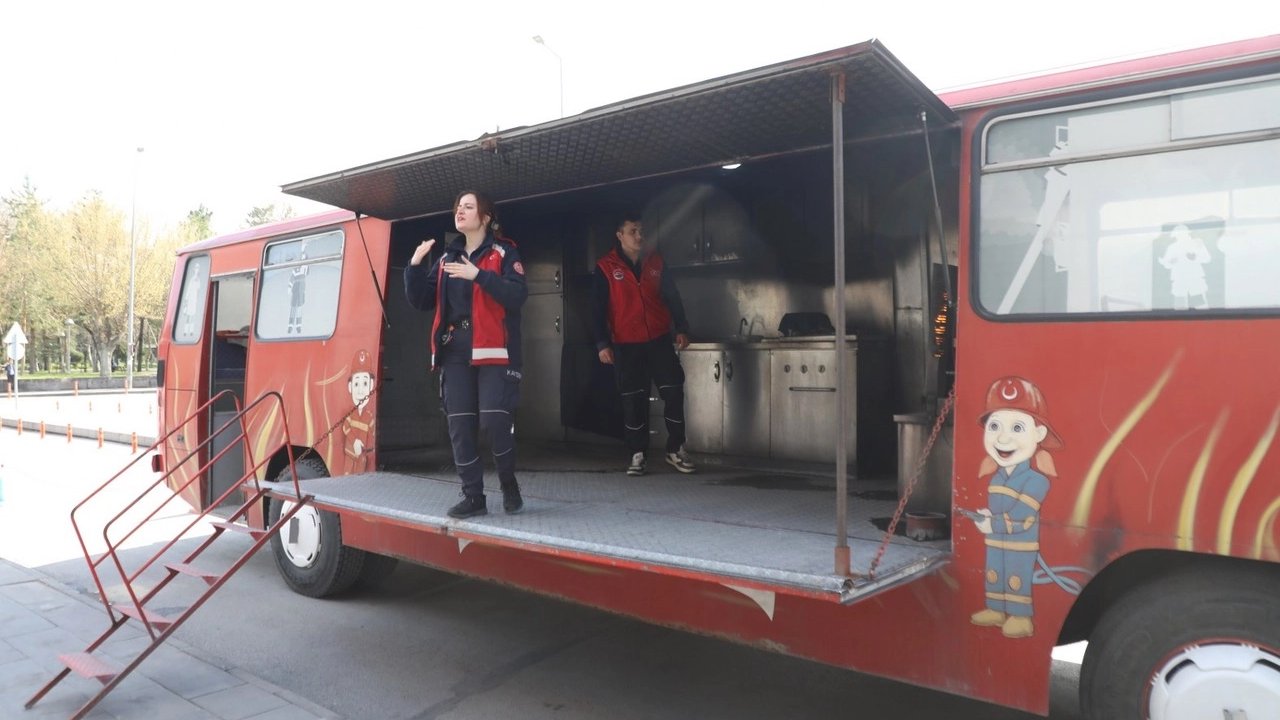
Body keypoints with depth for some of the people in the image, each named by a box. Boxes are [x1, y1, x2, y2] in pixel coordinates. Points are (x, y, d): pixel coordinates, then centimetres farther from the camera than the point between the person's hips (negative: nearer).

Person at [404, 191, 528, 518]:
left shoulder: (503, 252, 1)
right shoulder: (447, 258, 17)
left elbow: (517, 295, -14)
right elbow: (421, 301, 13)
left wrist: (479, 275, -23)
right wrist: (415, 265, -1)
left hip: (493, 350, -5)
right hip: (455, 351, 5)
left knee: (493, 421, -14)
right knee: (460, 426, 2)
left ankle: (509, 484, 11)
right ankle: (473, 497, 11)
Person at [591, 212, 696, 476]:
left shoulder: (655, 261, 8)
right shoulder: (605, 268, -2)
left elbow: (672, 296, 11)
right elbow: (598, 309, -3)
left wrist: (681, 329, 2)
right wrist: (602, 343, -10)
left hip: (659, 340, 2)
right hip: (626, 345, -2)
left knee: (674, 392, 0)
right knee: (633, 400, 3)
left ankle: (676, 449, 13)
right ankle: (638, 454, 14)